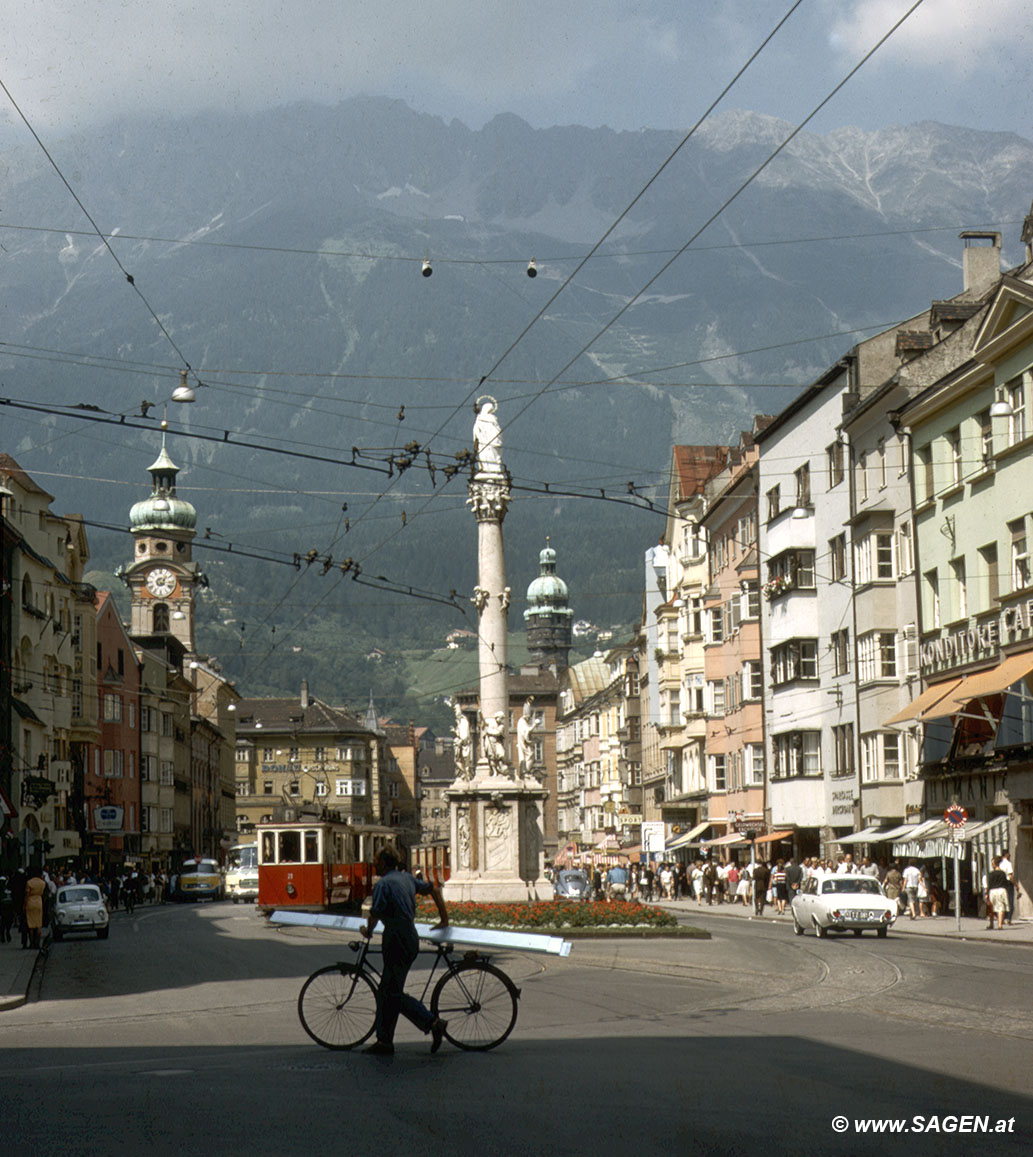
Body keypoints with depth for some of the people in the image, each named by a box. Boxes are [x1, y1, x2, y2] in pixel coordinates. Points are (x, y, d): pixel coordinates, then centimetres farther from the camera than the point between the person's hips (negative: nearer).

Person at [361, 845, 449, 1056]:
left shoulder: (382, 884, -12)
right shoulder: (406, 878, 13)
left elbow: (374, 915, -15)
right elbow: (433, 890, 22)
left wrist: (367, 932, 5)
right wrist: (444, 919, 28)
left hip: (397, 941, -9)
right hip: (410, 939, 9)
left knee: (393, 993, -5)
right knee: (386, 991, 13)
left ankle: (433, 1023, -13)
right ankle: (384, 1041, 15)